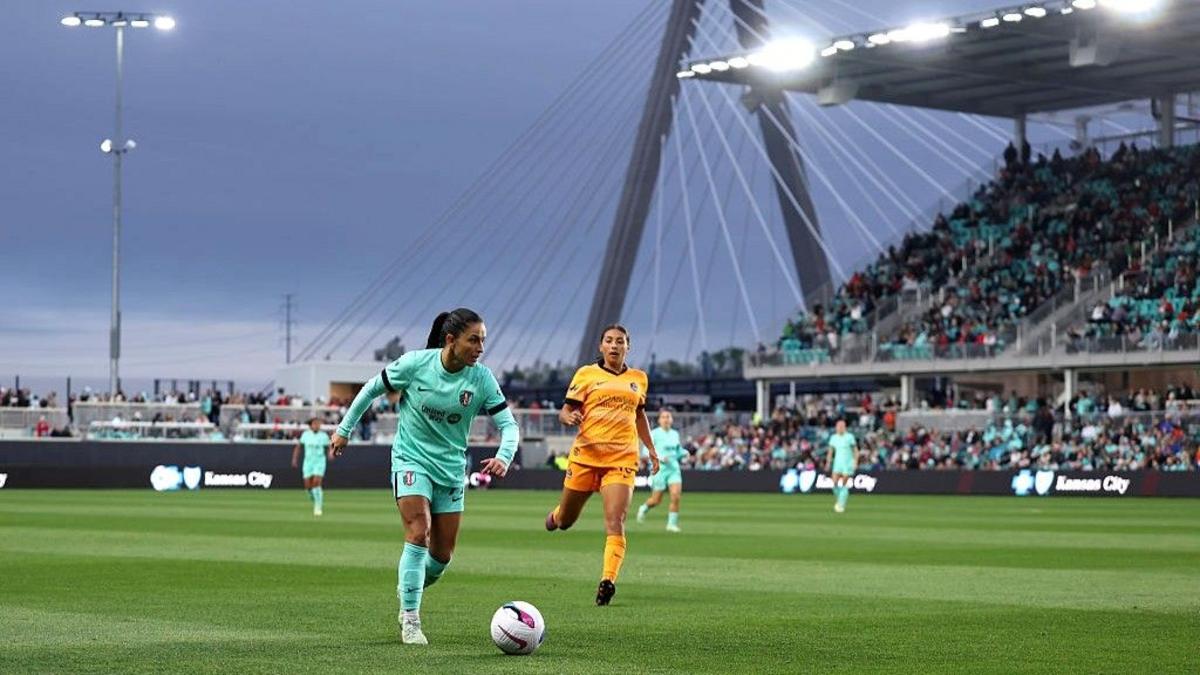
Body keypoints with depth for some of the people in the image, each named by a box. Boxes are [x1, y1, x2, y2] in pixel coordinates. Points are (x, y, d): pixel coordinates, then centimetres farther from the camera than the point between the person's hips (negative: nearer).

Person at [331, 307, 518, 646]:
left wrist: (504, 456, -31)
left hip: (451, 468, 4)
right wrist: (344, 428, 5)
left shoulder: (481, 378, -11)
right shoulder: (415, 363, -16)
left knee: (443, 554, 6)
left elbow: (508, 423, -11)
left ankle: (408, 589, 38)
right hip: (411, 460, -3)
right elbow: (372, 389, -1)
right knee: (418, 533, -21)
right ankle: (410, 620, -11)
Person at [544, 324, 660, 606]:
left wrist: (651, 449, 24)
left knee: (615, 522, -17)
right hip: (586, 455, -1)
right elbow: (565, 411, 2)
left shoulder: (639, 379, 13)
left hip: (622, 459, 1)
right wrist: (569, 417, -21)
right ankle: (555, 516, 48)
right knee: (565, 522, 11)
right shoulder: (586, 374, 3)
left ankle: (608, 580, -22)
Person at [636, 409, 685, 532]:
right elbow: (647, 451, -10)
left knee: (676, 496, -13)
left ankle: (672, 523, -2)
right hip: (659, 469, -4)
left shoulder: (675, 434, 11)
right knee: (657, 500, 3)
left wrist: (684, 453, 1)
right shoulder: (654, 434, -6)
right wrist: (660, 457, -23)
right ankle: (644, 508, 36)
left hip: (674, 468, 4)